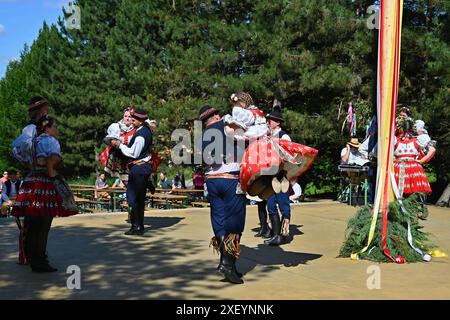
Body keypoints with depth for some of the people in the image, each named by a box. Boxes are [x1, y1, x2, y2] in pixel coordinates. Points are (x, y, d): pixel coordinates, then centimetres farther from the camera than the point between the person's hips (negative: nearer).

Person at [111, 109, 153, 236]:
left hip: (138, 168, -10)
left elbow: (133, 153, -18)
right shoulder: (146, 128, 8)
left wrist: (120, 145, -9)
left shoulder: (140, 136, -20)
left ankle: (136, 227, -7)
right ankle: (140, 226, 16)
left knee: (132, 197, -7)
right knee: (140, 198, 12)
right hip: (145, 167, 10)